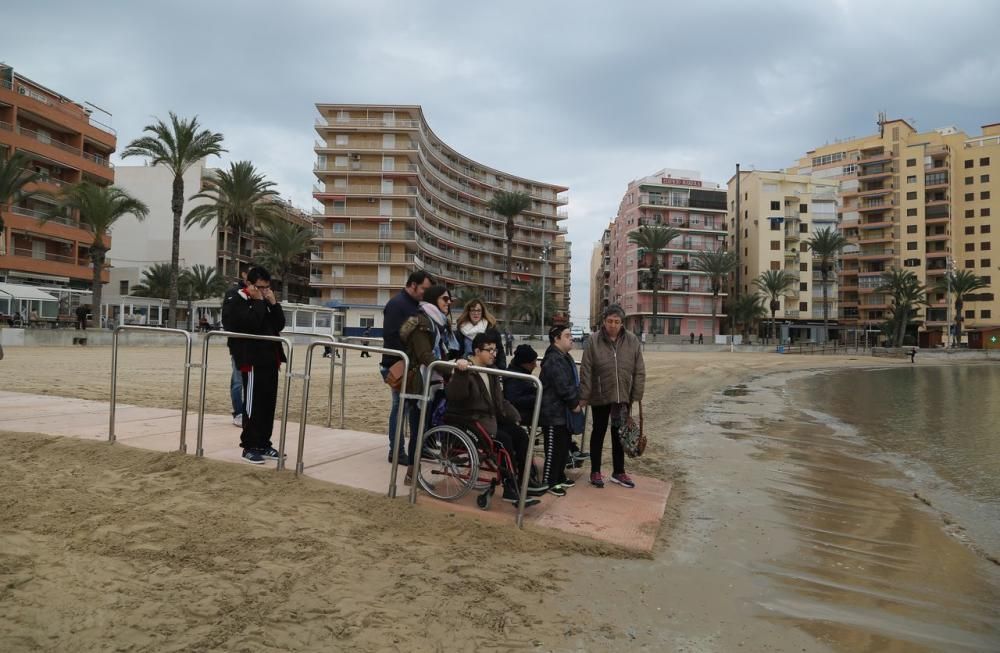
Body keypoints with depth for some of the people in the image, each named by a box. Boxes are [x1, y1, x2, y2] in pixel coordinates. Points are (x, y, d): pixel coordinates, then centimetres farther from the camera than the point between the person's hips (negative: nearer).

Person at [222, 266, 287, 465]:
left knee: (268, 404, 9)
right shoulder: (235, 302, -5)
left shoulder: (265, 302, 17)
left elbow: (279, 325, 10)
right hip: (252, 361, -7)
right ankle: (249, 447, 4)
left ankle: (263, 444, 18)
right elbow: (250, 323, -21)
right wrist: (258, 301, -13)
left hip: (270, 360, 7)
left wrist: (273, 304, 0)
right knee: (253, 405, -5)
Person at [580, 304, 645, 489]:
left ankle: (618, 472, 26)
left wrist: (637, 395, -4)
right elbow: (586, 371, -9)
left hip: (623, 397, 2)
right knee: (598, 432, 11)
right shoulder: (594, 341, -10)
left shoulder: (632, 341, -4)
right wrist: (584, 396, -11)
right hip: (600, 397, -2)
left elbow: (639, 371, -1)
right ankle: (595, 472, 23)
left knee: (619, 434, 13)